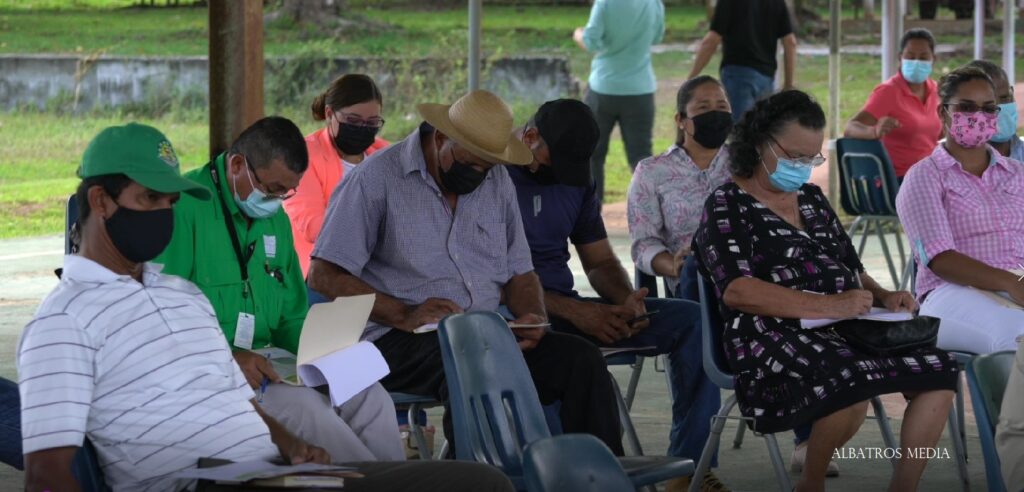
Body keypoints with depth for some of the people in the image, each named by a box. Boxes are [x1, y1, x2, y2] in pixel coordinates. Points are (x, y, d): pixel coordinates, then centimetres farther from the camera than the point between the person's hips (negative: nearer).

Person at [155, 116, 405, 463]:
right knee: (302, 405, -29)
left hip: (263, 362, 8)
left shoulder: (275, 220, 16)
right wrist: (227, 357, -27)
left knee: (370, 396, -12)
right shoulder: (184, 208, -12)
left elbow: (291, 318, 24)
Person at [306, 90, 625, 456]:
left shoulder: (497, 182, 16)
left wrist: (533, 317, -3)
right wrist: (404, 315, -19)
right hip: (399, 342, -6)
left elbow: (519, 274, 22)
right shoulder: (378, 179, -3)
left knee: (581, 357, -19)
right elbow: (324, 275, -7)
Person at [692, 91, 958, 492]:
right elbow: (737, 291, -15)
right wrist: (828, 305, -22)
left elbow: (852, 269, 29)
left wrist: (883, 296, 4)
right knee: (855, 380, -36)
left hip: (843, 331, 8)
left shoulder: (812, 199, 24)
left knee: (938, 370, -15)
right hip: (774, 338, -7)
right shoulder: (728, 206, 0)